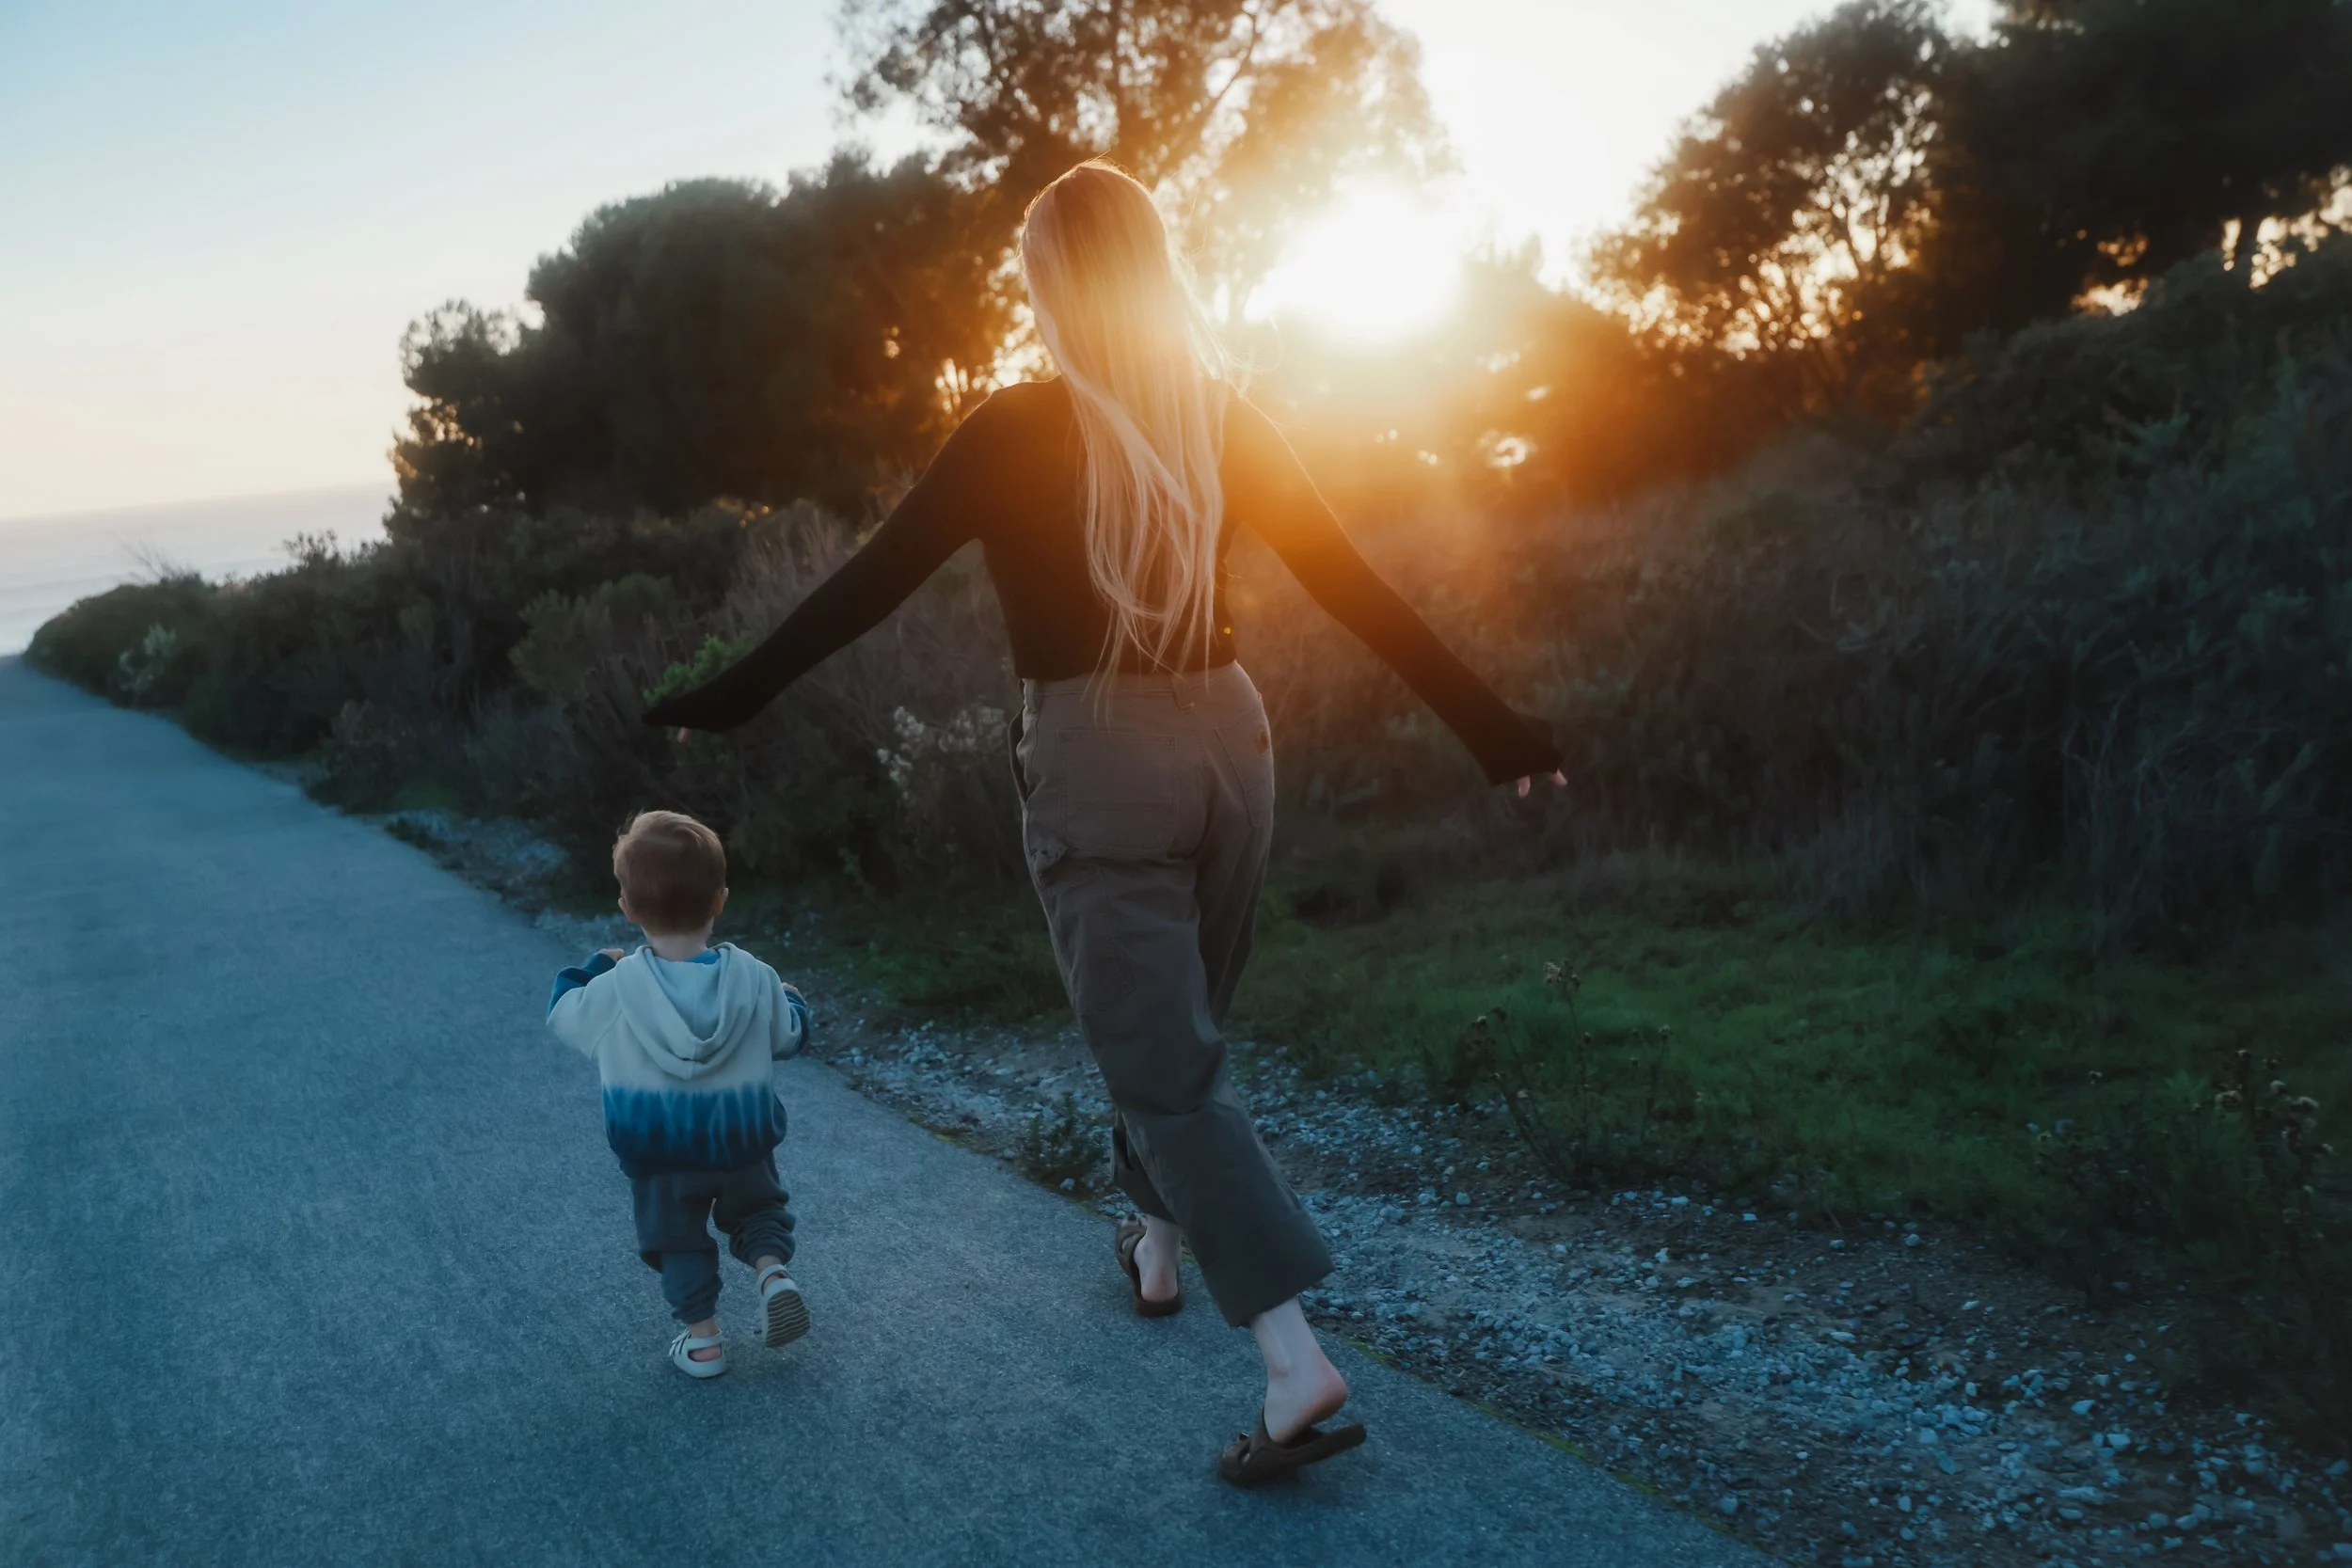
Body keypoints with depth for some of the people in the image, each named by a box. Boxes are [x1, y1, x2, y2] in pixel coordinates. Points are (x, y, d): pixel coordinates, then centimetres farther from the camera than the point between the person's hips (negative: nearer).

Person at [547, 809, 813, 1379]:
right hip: (743, 1139, 1)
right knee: (756, 1206, 24)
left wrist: (596, 966, 16)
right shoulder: (755, 979, -15)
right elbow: (788, 1035, 1)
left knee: (678, 1238, 18)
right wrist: (792, 1001, 22)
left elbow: (563, 1016, 1)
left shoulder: (613, 990, -18)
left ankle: (702, 1339, 20)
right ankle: (772, 1271, -1)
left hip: (656, 1150, -1)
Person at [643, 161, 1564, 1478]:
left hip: (1093, 757, -5)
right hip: (1229, 741, 5)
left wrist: (733, 696, 4)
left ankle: (1299, 1366, -10)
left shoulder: (1021, 429, -9)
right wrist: (1487, 722, 9)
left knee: (1169, 1068, -3)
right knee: (1174, 1028, 24)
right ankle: (1160, 1245, 42)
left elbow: (873, 581, -6)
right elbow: (1356, 585, 3)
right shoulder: (1225, 422, 3)